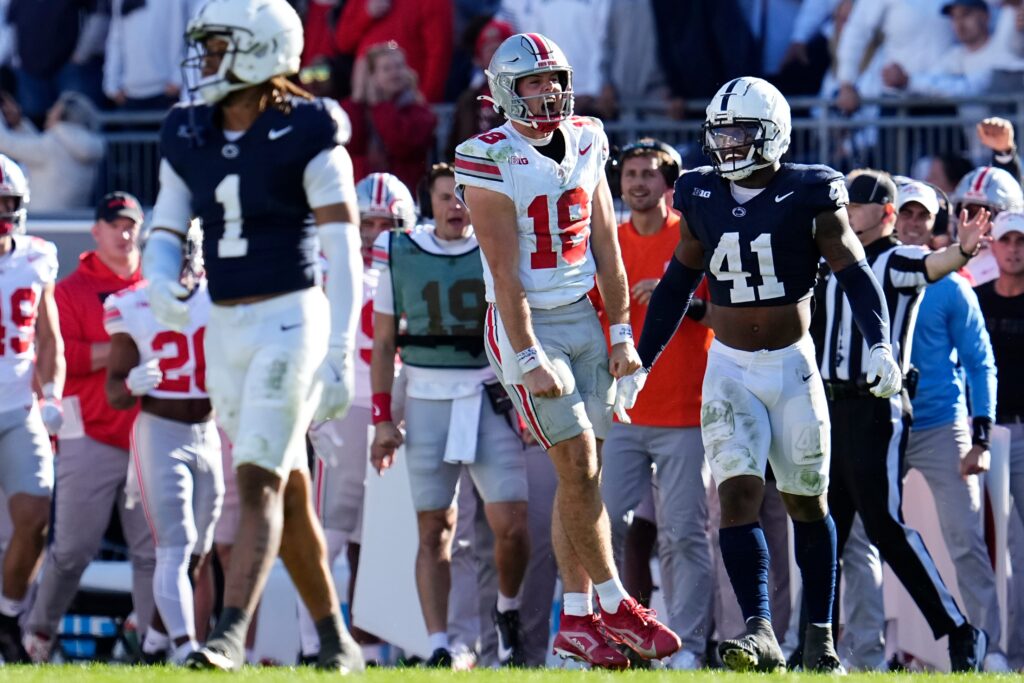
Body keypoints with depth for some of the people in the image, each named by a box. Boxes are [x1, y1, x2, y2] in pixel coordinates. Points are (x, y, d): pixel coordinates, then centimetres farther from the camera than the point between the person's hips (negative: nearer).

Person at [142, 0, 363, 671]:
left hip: (291, 320, -7)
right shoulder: (188, 137, 8)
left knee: (258, 483, -14)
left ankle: (230, 634, -20)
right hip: (225, 330, 7)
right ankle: (337, 639, 20)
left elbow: (343, 251, -12)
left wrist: (341, 352, -18)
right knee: (287, 490, 11)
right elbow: (166, 233, 12)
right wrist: (160, 285, -12)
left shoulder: (307, 134, -10)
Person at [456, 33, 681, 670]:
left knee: (583, 473, 5)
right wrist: (530, 360, -18)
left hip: (583, 317, 6)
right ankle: (617, 607, 0)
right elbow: (505, 273, -15)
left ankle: (578, 619, 8)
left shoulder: (586, 144, 5)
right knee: (578, 467, -8)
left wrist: (622, 335, 6)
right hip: (525, 324, -6)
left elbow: (606, 251, 10)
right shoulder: (492, 160, -13)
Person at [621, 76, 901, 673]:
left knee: (807, 504, 8)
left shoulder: (809, 197, -9)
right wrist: (640, 363, 15)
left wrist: (881, 344, -24)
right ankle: (761, 636, -23)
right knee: (738, 496, -14)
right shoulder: (702, 198, 2)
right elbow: (678, 285, 13)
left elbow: (855, 272, -9)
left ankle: (822, 638, 19)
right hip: (730, 371, 2)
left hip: (792, 365, -2)